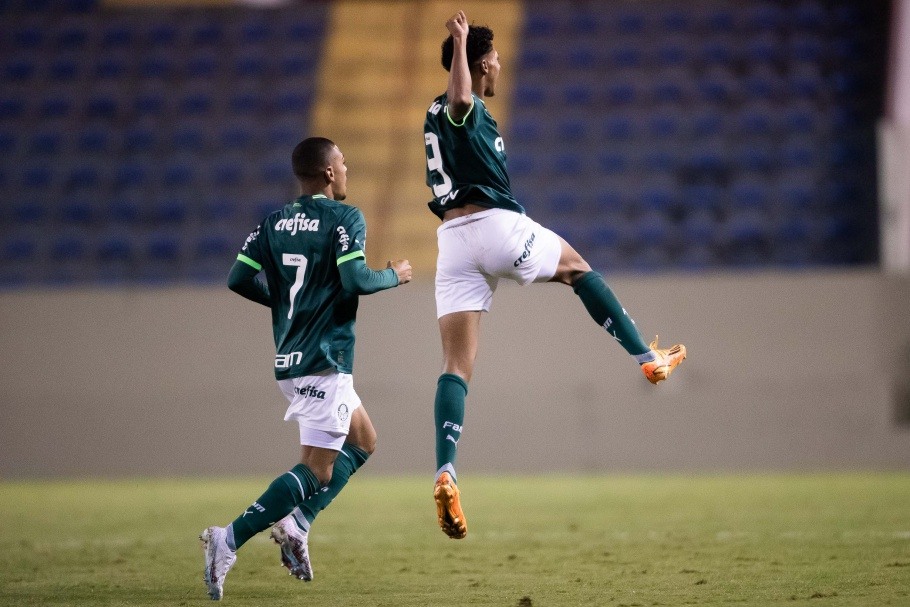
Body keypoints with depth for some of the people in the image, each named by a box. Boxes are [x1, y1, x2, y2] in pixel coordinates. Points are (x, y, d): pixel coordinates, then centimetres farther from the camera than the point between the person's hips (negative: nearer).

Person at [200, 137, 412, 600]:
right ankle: (229, 541, -19)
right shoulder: (344, 219, -9)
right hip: (324, 364, -8)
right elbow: (356, 280, -20)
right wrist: (394, 276, 0)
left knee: (362, 442, 22)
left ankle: (296, 525, 7)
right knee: (317, 471, -8)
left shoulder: (275, 223, 10)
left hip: (289, 361, 8)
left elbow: (239, 280, 5)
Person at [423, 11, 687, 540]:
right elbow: (460, 99, -34)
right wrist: (460, 43, -28)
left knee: (457, 368, -5)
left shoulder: (436, 114, 19)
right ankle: (647, 357, 28)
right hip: (497, 224, -6)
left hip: (453, 239, 6)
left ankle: (446, 472, -24)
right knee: (578, 268, 24)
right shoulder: (468, 110, -8)